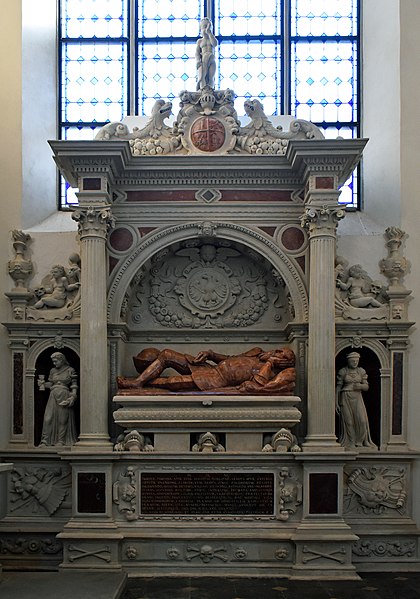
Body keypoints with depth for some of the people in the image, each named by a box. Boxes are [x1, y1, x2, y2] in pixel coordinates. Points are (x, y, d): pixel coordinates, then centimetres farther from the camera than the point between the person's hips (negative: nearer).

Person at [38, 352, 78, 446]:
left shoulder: (70, 370, 1)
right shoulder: (53, 371, 13)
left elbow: (74, 385, 0)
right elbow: (50, 383, 14)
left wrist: (73, 396, -10)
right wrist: (43, 383, -3)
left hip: (64, 396, -3)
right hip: (53, 395, 3)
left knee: (63, 419, -1)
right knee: (48, 418, -5)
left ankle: (61, 440, 6)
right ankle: (45, 440, -3)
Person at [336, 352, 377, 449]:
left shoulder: (361, 371, 7)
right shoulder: (342, 371, -1)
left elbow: (367, 387, 9)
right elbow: (338, 387, 0)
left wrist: (360, 386, -15)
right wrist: (336, 402, -3)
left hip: (357, 397, 2)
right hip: (345, 398, -2)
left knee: (362, 420, -7)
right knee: (348, 421, -2)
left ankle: (360, 441, 10)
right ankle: (350, 443, 9)